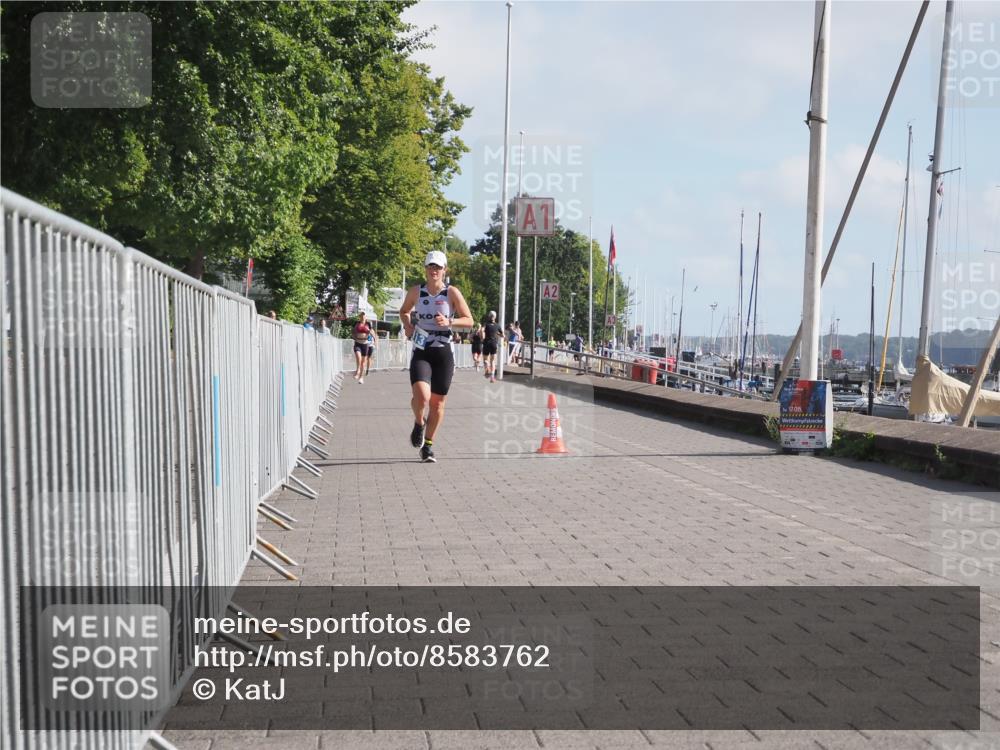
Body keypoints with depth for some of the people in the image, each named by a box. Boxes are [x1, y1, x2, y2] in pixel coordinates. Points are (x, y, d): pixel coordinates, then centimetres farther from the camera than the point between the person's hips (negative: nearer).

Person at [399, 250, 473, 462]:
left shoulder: (452, 292, -2)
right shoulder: (416, 292, 3)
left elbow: (469, 320, 0)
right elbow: (404, 311, 22)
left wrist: (449, 322, -17)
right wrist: (407, 325, 2)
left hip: (444, 352, 0)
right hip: (420, 352, 0)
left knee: (437, 402, 6)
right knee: (421, 396, -21)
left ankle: (428, 445, 25)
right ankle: (419, 423, 13)